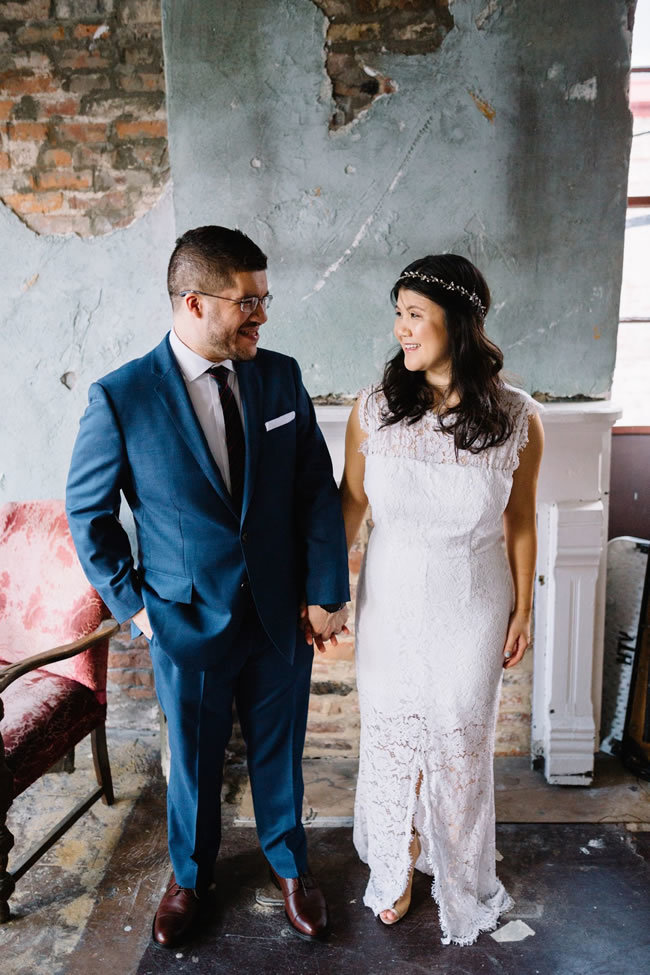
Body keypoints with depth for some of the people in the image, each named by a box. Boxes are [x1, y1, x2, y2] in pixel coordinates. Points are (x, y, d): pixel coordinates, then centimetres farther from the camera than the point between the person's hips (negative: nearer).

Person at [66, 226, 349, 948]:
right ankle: (190, 877, 50)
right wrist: (130, 602, -4)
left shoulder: (281, 377, -5)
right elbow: (88, 511, -3)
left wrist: (325, 591, -6)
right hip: (188, 622, -2)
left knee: (279, 751, 20)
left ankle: (288, 863, 49)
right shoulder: (121, 398, -14)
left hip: (282, 617, 2)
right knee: (195, 761, 20)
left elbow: (317, 490, -3)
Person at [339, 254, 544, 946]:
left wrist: (522, 611, 3)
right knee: (389, 734, 16)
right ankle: (395, 866, 44)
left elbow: (519, 522, -2)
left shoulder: (516, 419, -12)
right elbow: (350, 499, 0)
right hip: (389, 603, 1)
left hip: (472, 609, -1)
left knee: (461, 742, 15)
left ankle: (460, 876, 44)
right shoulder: (375, 406, -10)